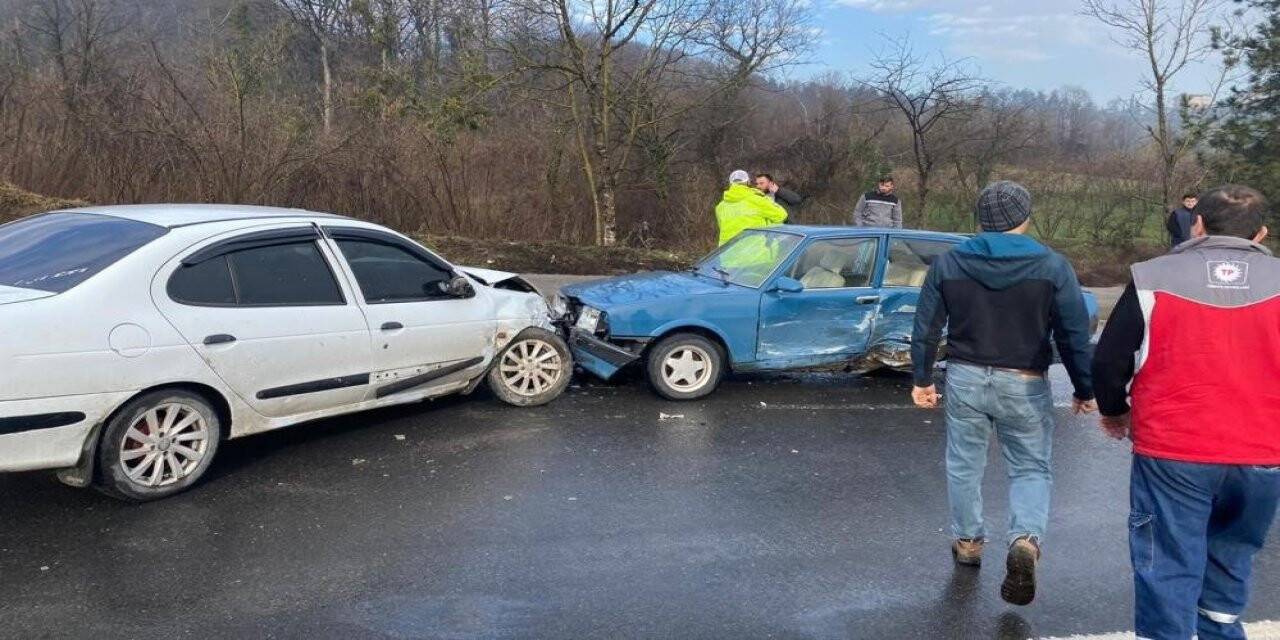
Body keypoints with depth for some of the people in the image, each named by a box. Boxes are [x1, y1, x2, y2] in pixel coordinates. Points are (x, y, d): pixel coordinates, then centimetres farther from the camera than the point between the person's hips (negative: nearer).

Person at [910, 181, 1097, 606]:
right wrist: (1085, 390, 5)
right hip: (1024, 385, -1)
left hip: (965, 378, 2)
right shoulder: (1052, 267, -6)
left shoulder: (948, 263, -1)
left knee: (964, 466, 17)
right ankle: (1026, 540, -12)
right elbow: (1074, 336, -5)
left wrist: (922, 378, 12)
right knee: (1031, 469, 11)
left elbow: (925, 328, 2)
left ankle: (968, 542, 30)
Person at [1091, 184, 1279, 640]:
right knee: (1229, 563, 22)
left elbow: (1108, 363, 0)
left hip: (1171, 452, -2)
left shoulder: (1153, 278, -4)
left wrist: (1114, 411, 19)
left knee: (1169, 569, 5)